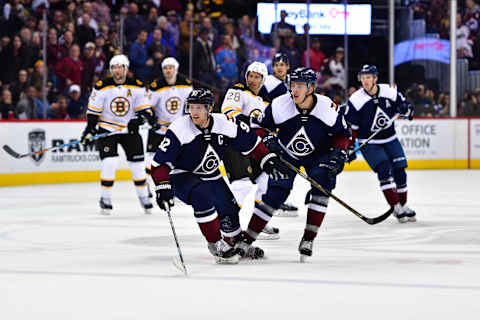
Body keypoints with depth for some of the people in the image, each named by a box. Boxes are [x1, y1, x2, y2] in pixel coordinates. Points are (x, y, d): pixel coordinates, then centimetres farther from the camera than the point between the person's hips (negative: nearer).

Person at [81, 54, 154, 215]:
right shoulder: (102, 87, -9)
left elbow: (143, 106, 2)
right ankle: (105, 198, -4)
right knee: (109, 162, -16)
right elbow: (93, 110, -4)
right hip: (107, 129, -2)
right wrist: (90, 129, -11)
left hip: (129, 129, 2)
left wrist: (148, 116, -18)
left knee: (137, 163, 3)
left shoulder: (137, 86, -4)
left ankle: (143, 196, 21)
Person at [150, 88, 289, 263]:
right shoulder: (179, 129, -26)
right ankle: (215, 243, -21)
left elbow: (250, 141, 1)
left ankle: (238, 245, 28)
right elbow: (160, 162, -23)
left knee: (228, 211, -3)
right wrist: (163, 188, -33)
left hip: (211, 176, 5)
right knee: (202, 195, -33)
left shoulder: (224, 124, -15)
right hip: (182, 176, -4)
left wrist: (268, 159, -4)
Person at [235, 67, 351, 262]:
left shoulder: (327, 108, -23)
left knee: (322, 187, -19)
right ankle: (246, 240, -2)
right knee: (274, 195, -8)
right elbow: (260, 126, -5)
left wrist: (338, 153, -21)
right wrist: (268, 138, -23)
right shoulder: (279, 105, -23)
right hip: (285, 154, -1)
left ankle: (308, 239, -9)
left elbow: (342, 134, -7)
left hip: (318, 155, 1)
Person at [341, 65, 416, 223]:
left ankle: (403, 205, 21)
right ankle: (396, 208, -16)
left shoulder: (390, 92, -8)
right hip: (369, 143, -3)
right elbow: (350, 126, -8)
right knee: (384, 170, -19)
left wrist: (406, 109, -16)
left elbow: (403, 104, 8)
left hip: (390, 140, 3)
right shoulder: (356, 100, -14)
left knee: (399, 171, 2)